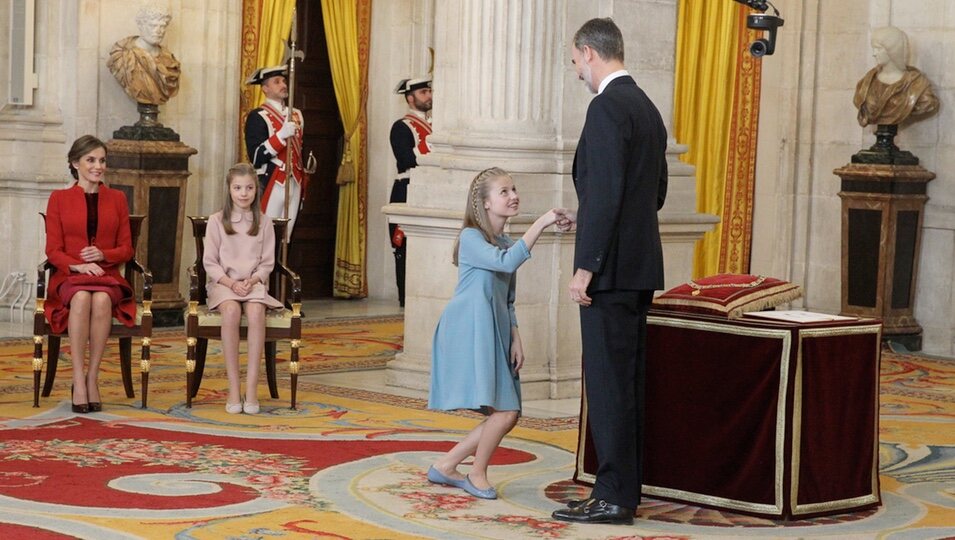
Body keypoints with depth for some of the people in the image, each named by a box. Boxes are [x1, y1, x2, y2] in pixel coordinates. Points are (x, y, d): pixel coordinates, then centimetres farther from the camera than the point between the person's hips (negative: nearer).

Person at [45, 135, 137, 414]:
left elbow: (126, 249, 12)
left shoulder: (117, 199, 16)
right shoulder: (59, 198, 11)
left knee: (101, 299, -36)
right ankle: (78, 380, -37)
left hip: (108, 277, 1)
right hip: (70, 278, -1)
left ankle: (92, 379, -30)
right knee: (81, 297, -38)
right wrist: (79, 266, -15)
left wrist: (102, 255, -9)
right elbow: (53, 250, 4)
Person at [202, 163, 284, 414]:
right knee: (231, 310, -36)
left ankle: (252, 388, -35)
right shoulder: (216, 221, 5)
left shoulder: (264, 222, 9)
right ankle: (233, 389, -34)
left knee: (256, 311, -35)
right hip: (223, 283, -1)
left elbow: (267, 263, 8)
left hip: (254, 283, 1)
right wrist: (231, 283, -13)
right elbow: (210, 262, 2)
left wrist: (252, 280, -12)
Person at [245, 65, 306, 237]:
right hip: (271, 186, -7)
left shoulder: (296, 115, 16)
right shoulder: (257, 117, -7)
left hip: (294, 185, 7)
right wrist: (281, 135, -24)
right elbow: (256, 157, -16)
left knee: (284, 240, 7)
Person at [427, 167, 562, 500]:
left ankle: (445, 466, 16)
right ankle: (477, 475, 6)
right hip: (469, 332, -9)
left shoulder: (506, 244, 18)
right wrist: (541, 223, -25)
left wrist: (515, 340, 12)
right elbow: (506, 262, -26)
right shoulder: (471, 238, -8)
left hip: (495, 335, 9)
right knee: (504, 412, -15)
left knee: (507, 414, 4)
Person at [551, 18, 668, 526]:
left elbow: (606, 191, -20)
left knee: (608, 382, -6)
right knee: (626, 381, 13)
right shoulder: (647, 108, 16)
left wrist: (586, 268, -19)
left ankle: (613, 497, -4)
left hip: (611, 268, -10)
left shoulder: (607, 107, -14)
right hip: (640, 266, 10)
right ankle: (624, 487, 18)